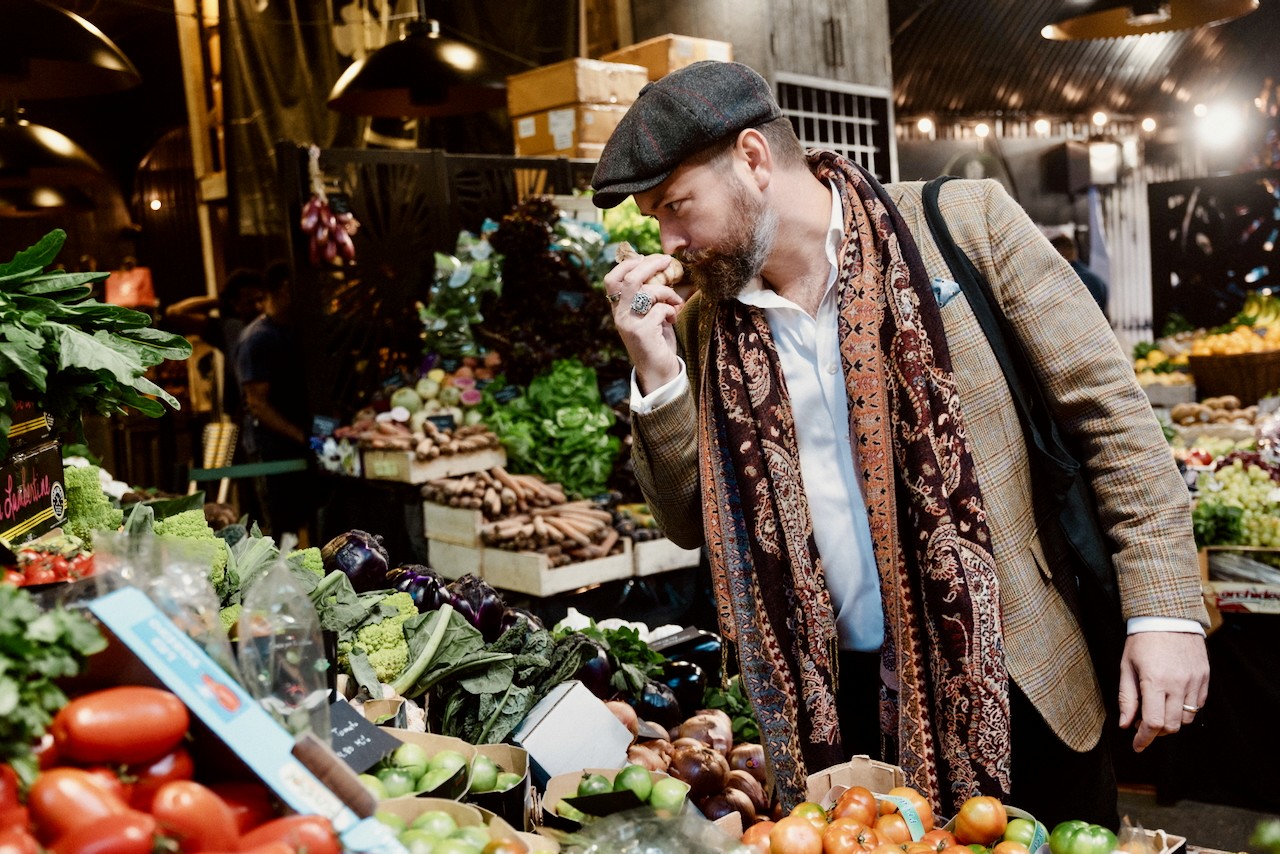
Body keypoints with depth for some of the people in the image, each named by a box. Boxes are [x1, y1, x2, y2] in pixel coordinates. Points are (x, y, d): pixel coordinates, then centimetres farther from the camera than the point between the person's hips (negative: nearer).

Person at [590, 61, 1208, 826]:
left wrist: (1166, 608, -11)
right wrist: (655, 372, -9)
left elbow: (1108, 404, -6)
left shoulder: (967, 223, -8)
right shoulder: (703, 324, 2)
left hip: (1017, 688, -2)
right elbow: (692, 523, 6)